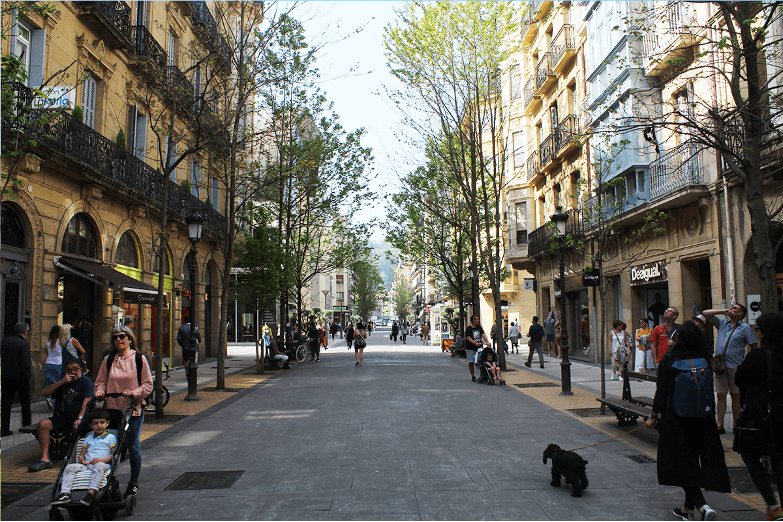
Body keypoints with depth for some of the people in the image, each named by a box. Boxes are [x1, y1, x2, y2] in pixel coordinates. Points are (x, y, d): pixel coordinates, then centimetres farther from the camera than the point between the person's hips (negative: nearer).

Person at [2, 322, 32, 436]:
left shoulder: (4, 341, 5)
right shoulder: (23, 344, -15)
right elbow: (25, 363, -19)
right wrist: (27, 375, -8)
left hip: (6, 377, 5)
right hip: (20, 377, -5)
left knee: (6, 403, 7)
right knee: (25, 402, 11)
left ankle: (4, 429, 5)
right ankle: (26, 426, 19)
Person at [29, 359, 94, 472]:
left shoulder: (86, 381, 0)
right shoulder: (62, 381, 17)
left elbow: (87, 400, -15)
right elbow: (44, 393, 5)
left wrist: (80, 418, -28)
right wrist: (62, 382, -7)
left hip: (81, 417, -5)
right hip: (64, 417, 5)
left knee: (78, 427, -36)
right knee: (43, 424, -17)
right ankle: (45, 459, -16)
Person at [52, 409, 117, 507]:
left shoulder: (111, 437, 10)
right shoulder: (89, 438, 27)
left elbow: (114, 455, 0)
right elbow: (82, 453, 23)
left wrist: (101, 460, -17)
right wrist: (81, 459, -2)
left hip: (104, 464, -5)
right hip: (86, 465, 6)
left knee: (99, 466, -39)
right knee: (69, 467, -15)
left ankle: (91, 492, -49)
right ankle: (65, 493, -23)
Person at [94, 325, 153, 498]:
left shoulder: (139, 359, -2)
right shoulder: (108, 360, 7)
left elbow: (148, 385, -1)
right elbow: (100, 381, 15)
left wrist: (134, 393, -16)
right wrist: (100, 391, -5)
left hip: (134, 409, -3)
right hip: (112, 409, 3)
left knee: (133, 447, 4)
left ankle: (134, 483, 19)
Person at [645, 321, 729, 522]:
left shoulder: (669, 361, -11)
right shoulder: (706, 360, -3)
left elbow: (662, 391, -9)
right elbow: (710, 391, 6)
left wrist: (655, 415, -1)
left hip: (676, 419, -3)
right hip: (703, 419, 4)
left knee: (682, 462, 5)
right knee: (695, 459, 14)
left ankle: (701, 505, -12)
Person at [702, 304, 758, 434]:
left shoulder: (745, 328, 4)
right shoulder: (722, 323, 16)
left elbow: (754, 347, 1)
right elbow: (705, 314, 17)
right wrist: (722, 311, 8)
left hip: (735, 367, -3)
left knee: (735, 395, 4)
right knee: (721, 395, 3)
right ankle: (720, 425, 5)